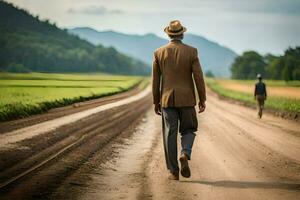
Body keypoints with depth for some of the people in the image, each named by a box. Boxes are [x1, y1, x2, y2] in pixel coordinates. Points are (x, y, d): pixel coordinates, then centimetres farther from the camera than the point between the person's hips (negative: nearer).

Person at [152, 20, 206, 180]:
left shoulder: (159, 53, -1)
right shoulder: (191, 51, -5)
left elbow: (155, 80, 2)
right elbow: (198, 77, -7)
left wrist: (156, 102, 11)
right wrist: (202, 99, 2)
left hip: (167, 99, 1)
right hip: (186, 99, -1)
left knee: (170, 135, 5)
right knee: (188, 131, 14)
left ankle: (174, 172, 3)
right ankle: (185, 155, -15)